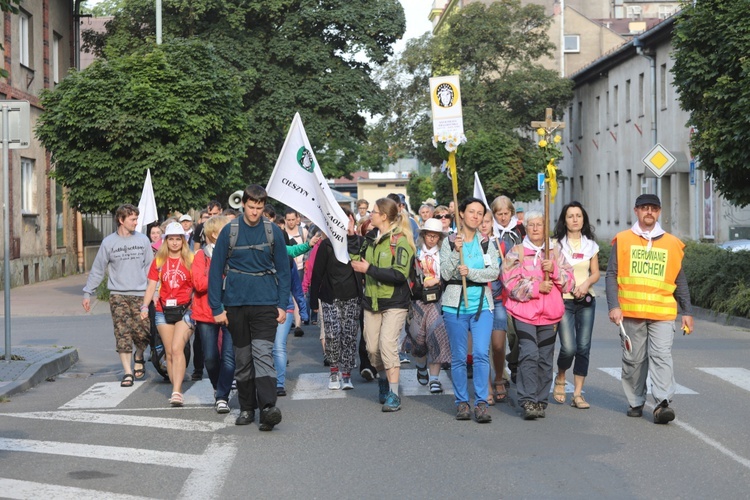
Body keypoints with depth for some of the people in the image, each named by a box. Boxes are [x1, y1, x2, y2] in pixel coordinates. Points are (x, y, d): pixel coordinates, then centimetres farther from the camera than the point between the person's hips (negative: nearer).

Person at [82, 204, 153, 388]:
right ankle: (128, 372, 0)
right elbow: (97, 270, 8)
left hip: (140, 294, 1)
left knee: (142, 332, -5)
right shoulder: (108, 242, 3)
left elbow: (150, 267, 11)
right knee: (122, 334, -5)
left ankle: (139, 357, 25)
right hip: (117, 295, -1)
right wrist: (88, 293, 7)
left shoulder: (143, 240, 7)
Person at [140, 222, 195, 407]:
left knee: (177, 348, -17)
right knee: (169, 352, 4)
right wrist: (145, 306, -8)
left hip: (185, 310, -3)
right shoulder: (159, 260, 9)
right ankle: (177, 390, 11)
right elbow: (151, 286, 6)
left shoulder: (190, 259, 3)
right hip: (164, 311, 3)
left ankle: (176, 391, -21)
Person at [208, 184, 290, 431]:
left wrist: (282, 305, 0)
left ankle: (268, 407, -23)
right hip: (236, 303, 2)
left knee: (263, 353, -15)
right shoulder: (229, 231, 0)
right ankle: (247, 408, 20)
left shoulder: (273, 231, 1)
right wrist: (216, 307, -1)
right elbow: (216, 270, 2)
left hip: (265, 302, -1)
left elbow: (283, 269, 6)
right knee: (242, 358, 10)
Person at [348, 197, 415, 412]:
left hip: (394, 302, -7)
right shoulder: (370, 238, 9)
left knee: (387, 343, -17)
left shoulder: (400, 241, -13)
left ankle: (393, 394, -12)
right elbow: (357, 259, 10)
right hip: (372, 300, 7)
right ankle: (384, 379, 35)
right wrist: (352, 237, 2)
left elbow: (400, 275, -21)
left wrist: (369, 269, -21)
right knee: (372, 347, 9)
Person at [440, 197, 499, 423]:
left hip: (481, 305, 1)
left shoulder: (486, 243, 9)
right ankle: (462, 402, 15)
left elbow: (495, 271, -3)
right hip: (455, 305, -1)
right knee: (458, 357, 5)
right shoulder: (449, 242, 4)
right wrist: (456, 251, -18)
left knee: (481, 354, -11)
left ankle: (481, 403, -8)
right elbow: (446, 273, -5)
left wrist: (471, 272, -15)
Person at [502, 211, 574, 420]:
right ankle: (527, 401, -15)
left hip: (550, 315, 4)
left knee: (545, 358, 4)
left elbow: (569, 283, 7)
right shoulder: (516, 252, 4)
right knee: (529, 355, -17)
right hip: (524, 312, -4)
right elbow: (512, 284, -7)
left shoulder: (555, 253, 14)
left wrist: (554, 269, -9)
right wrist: (537, 287, -13)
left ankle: (540, 402, 13)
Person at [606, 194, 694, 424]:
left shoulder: (672, 244, 11)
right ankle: (636, 403, 18)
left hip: (663, 313, 0)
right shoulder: (622, 240, 6)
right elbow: (612, 275, 3)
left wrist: (687, 312, 13)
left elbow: (680, 281, 16)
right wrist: (614, 306, -8)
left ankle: (662, 403, -15)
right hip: (631, 312, 0)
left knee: (661, 357, -11)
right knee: (633, 359, 7)